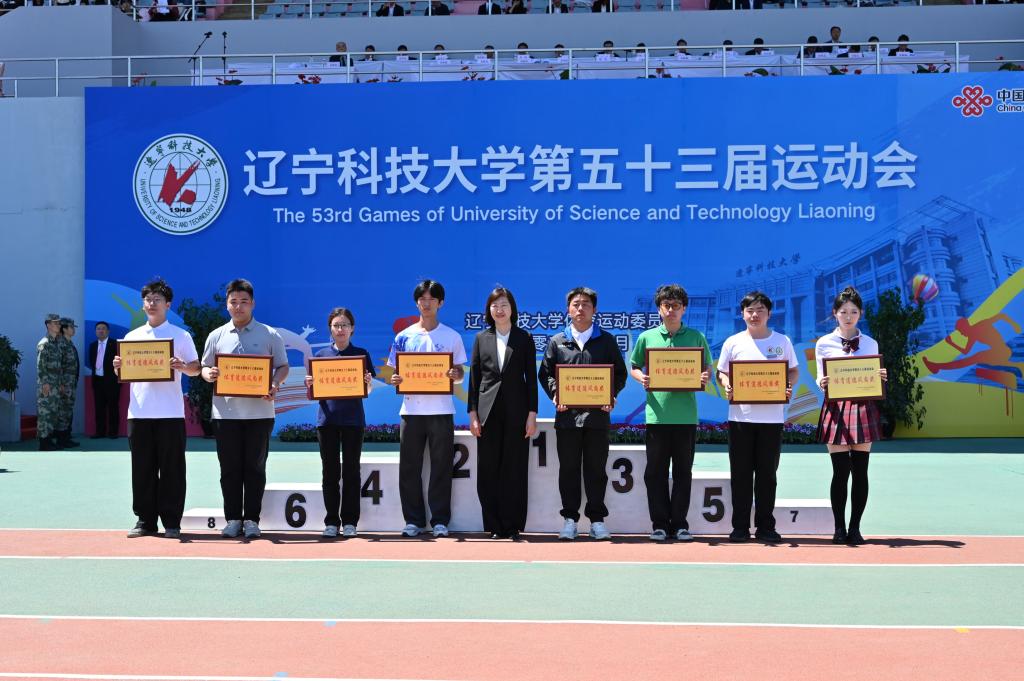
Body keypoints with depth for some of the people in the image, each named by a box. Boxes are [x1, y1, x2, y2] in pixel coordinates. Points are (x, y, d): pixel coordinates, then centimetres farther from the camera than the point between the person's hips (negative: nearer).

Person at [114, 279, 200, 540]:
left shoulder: (180, 335, 4)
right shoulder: (132, 337, 14)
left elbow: (196, 369, 1)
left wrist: (182, 366, -20)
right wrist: (117, 366, -5)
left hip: (170, 413, -3)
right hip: (139, 412, 3)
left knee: (172, 469, -1)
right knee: (142, 469, 6)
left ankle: (171, 522, 4)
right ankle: (145, 520, 13)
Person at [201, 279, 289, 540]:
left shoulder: (270, 335, 5)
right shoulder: (216, 336, 11)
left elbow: (283, 366, 5)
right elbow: (205, 367, 14)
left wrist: (275, 385, -15)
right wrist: (208, 375, -10)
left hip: (259, 411, -2)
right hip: (225, 411, 2)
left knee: (254, 467, 3)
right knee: (229, 468, 5)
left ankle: (251, 519, 9)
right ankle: (232, 519, 13)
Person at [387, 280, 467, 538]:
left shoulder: (452, 337, 6)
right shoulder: (404, 337, 9)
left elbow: (460, 372, 7)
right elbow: (395, 371, 11)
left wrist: (455, 375, -15)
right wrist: (394, 379, -11)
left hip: (441, 410, -1)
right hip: (411, 409, 2)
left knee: (441, 467, 1)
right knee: (409, 467, 3)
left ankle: (440, 520, 9)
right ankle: (413, 520, 13)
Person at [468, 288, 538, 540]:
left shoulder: (524, 339, 6)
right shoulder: (481, 338, 9)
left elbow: (531, 378, 3)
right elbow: (474, 377, 8)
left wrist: (532, 415, -4)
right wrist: (472, 413, 1)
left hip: (516, 412, -1)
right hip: (488, 412, 1)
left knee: (515, 470, 0)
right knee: (488, 470, 2)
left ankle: (513, 526, 7)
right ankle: (494, 526, 9)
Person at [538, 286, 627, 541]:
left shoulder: (606, 341, 9)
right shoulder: (557, 342, 10)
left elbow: (620, 373, 9)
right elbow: (545, 373, 10)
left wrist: (611, 395, -8)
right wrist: (555, 394, -8)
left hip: (597, 415, 0)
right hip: (567, 415, 1)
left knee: (596, 469, 3)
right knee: (569, 469, 4)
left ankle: (596, 520, 11)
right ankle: (570, 519, 11)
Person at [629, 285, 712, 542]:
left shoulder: (696, 337, 6)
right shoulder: (647, 337, 6)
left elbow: (707, 369, 12)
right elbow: (634, 367, 13)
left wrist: (705, 378, -11)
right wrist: (642, 379, -8)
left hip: (686, 414, 0)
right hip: (656, 413, 0)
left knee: (683, 471, 6)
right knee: (655, 472, 3)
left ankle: (680, 524, 14)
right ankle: (660, 524, 12)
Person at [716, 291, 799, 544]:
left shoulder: (782, 342, 7)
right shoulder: (733, 342, 5)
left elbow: (794, 370, 13)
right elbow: (722, 373, 10)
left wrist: (789, 387, -7)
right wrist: (726, 386, -12)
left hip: (771, 417, 0)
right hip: (740, 416, 0)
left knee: (767, 473, 4)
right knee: (740, 473, 3)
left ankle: (766, 527, 12)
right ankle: (740, 526, 10)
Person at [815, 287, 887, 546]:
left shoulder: (870, 343, 8)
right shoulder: (823, 344, 4)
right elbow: (821, 380, 5)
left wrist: (881, 378, -11)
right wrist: (822, 384, -17)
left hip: (863, 409, 2)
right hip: (836, 408, -2)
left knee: (860, 471, 3)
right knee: (840, 471, -3)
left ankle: (855, 528, 10)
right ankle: (839, 528, 6)